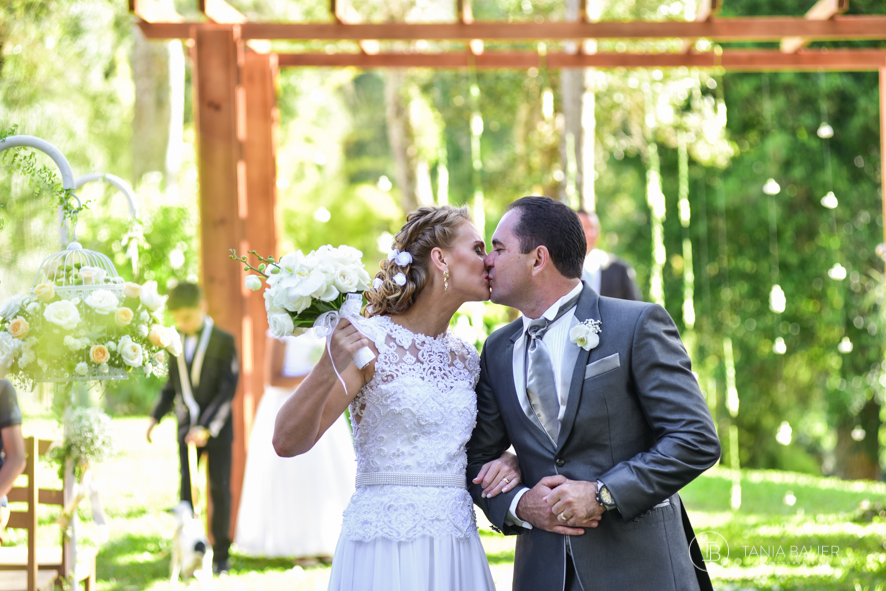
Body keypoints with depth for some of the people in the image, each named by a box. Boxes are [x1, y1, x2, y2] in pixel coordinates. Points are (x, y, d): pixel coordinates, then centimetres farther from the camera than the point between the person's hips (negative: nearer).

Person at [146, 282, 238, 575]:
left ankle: (220, 554, 10)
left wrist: (208, 429, -22)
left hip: (217, 429, -4)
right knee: (186, 489, 3)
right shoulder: (177, 345, 7)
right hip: (187, 427, 4)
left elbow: (228, 390, -15)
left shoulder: (224, 342, -9)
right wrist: (155, 417, 3)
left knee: (219, 489, 2)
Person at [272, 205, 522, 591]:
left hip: (457, 554, 6)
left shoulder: (467, 357, 11)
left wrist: (510, 459, 1)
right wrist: (329, 368, -29)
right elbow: (287, 441, -13)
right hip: (386, 550, -6)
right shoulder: (368, 341, -8)